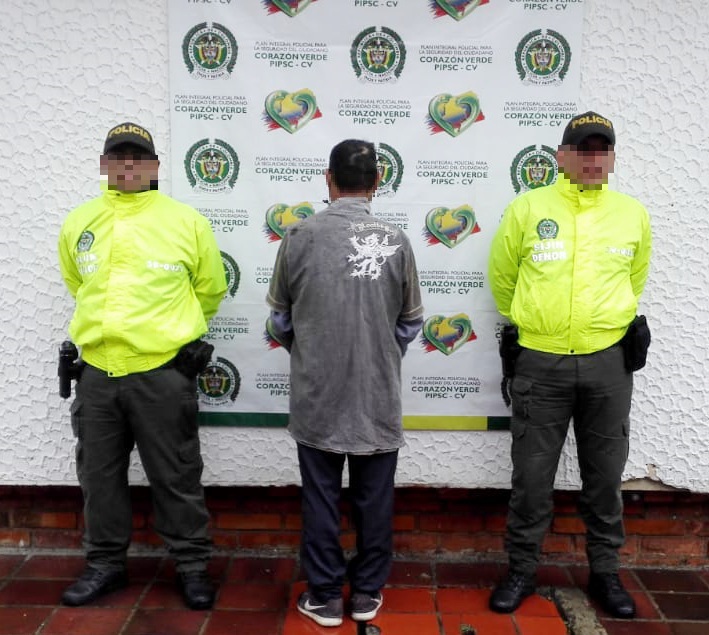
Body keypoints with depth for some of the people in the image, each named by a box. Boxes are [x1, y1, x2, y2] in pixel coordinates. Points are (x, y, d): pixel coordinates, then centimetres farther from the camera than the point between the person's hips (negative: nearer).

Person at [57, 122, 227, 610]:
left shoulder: (188, 222, -5)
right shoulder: (77, 224, 5)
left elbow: (209, 289, 7)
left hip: (162, 374, -3)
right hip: (97, 373, 4)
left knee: (176, 479, 7)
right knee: (100, 477, 16)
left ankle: (192, 566, 24)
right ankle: (106, 564, 34)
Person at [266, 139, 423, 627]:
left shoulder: (301, 235, -8)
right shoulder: (395, 240, -7)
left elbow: (281, 318, 4)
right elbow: (411, 322, 4)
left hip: (317, 392, 0)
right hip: (378, 394, 1)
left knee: (321, 497, 11)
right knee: (374, 497, 14)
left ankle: (325, 596, 23)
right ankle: (368, 592, 27)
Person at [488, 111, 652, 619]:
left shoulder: (633, 214, 3)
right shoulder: (527, 208, -4)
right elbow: (502, 276, 10)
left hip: (608, 362, 2)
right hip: (541, 362, -1)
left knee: (604, 473, 13)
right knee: (532, 474, 7)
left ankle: (605, 570, 31)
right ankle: (522, 569, 24)